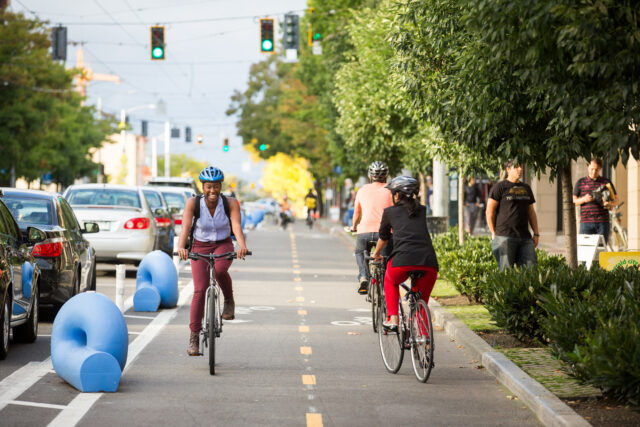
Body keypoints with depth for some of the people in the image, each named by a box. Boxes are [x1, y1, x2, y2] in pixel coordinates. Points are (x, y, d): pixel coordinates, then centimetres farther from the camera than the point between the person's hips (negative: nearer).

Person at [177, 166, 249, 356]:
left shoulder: (230, 203, -16)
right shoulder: (193, 203, -17)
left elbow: (237, 226, -29)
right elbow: (185, 226, -28)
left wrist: (242, 246, -48)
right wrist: (181, 247, -47)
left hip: (223, 245, 0)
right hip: (200, 247, 0)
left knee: (220, 269, -34)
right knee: (200, 290, -13)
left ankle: (229, 301, -5)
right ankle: (194, 337, -7)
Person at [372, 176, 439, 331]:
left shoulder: (390, 211, 17)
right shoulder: (422, 210, 25)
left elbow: (383, 237, 32)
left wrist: (376, 254, 52)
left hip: (403, 259, -2)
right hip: (429, 261, 2)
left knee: (390, 281, 31)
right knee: (422, 302, 20)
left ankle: (392, 319, 17)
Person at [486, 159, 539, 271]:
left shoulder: (526, 188, 19)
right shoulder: (500, 187, -1)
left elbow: (531, 212, 22)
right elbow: (489, 211, -3)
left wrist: (536, 233, 15)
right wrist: (493, 233, -5)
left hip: (525, 237, 6)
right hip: (504, 236, -6)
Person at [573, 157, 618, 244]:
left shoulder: (606, 182, 11)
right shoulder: (580, 182, 10)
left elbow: (616, 200, 13)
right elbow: (573, 201, 8)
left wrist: (611, 204, -11)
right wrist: (584, 199, -12)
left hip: (603, 222, 0)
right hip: (586, 222, 0)